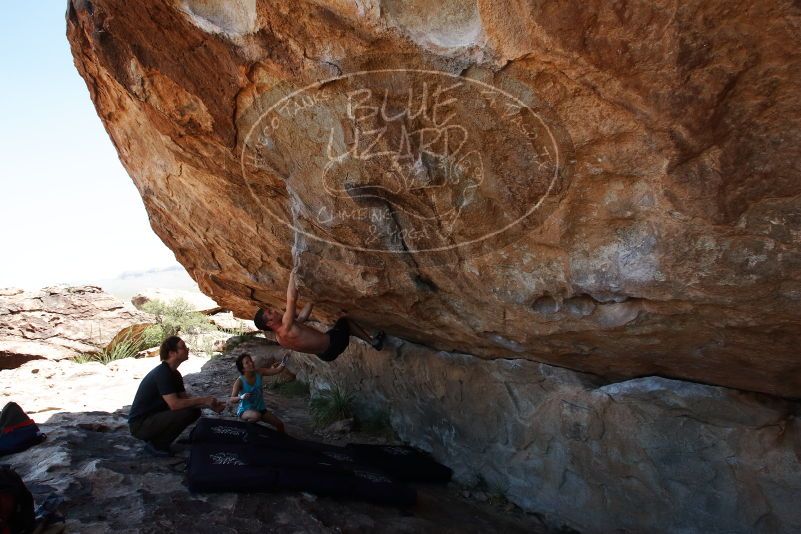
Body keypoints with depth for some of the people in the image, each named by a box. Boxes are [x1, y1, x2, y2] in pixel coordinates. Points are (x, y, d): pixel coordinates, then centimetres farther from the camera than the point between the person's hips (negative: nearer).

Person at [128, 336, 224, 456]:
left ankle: (157, 438, 9)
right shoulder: (162, 373, -23)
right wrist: (203, 400, -21)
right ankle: (155, 445, -7)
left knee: (195, 411, 4)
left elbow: (185, 398, 8)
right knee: (186, 413, -26)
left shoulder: (174, 374, 7)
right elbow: (174, 404, -31)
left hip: (154, 416, 9)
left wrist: (210, 404, -5)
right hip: (139, 424, -9)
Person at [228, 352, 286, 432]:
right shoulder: (240, 381, -20)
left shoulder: (259, 372, -10)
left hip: (260, 409, 5)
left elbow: (277, 370, -14)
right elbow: (232, 399, -21)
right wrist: (241, 397, -41)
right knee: (256, 415, -38)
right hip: (245, 410, -5)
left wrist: (283, 362, -34)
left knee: (280, 424, 0)